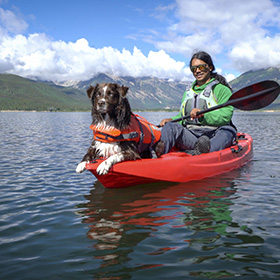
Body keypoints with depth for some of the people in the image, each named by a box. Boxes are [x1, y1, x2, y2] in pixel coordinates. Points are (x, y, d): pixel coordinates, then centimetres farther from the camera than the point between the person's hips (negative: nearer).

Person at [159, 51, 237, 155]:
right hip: (189, 136, 3)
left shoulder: (222, 90, 5)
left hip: (213, 135, -3)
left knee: (228, 130, -34)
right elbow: (182, 116, 22)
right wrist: (171, 120, -1)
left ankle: (207, 151, -64)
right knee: (171, 126, -23)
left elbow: (226, 116, -10)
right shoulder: (188, 92, 24)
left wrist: (203, 114, -25)